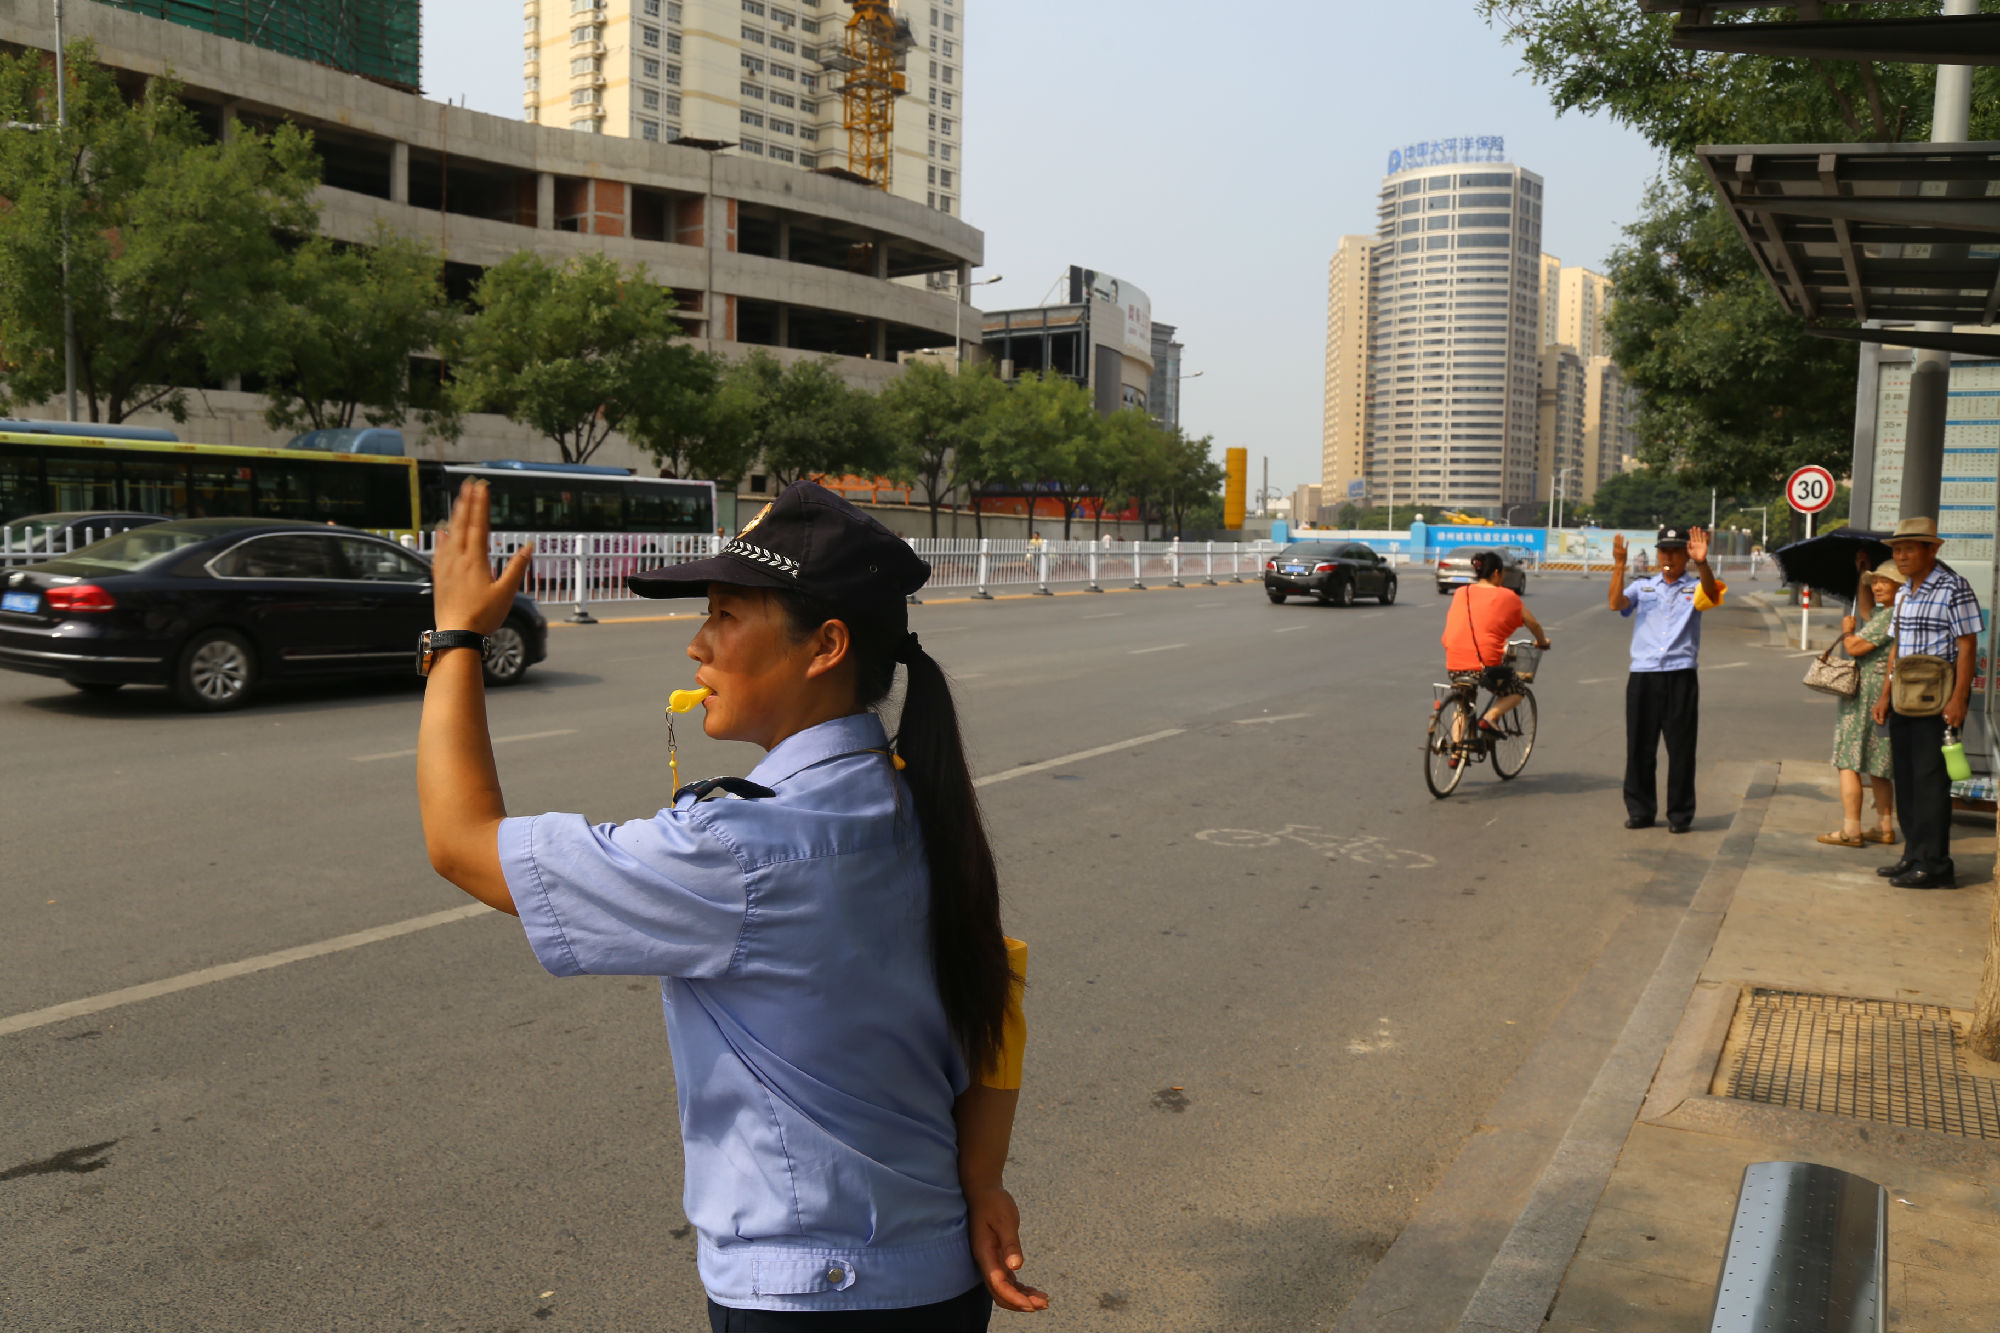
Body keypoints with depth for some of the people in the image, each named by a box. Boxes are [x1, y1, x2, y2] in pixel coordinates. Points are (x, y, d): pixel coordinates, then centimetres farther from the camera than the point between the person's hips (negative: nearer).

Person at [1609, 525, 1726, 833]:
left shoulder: (1694, 588, 8)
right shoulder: (1642, 587, 13)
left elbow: (1711, 593, -16)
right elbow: (1616, 603, -6)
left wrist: (1702, 564, -35)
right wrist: (1619, 566, -18)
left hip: (1680, 677, -1)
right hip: (1642, 677, 2)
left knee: (1681, 749, 2)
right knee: (1639, 747, 6)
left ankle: (1680, 814, 11)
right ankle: (1640, 810, 16)